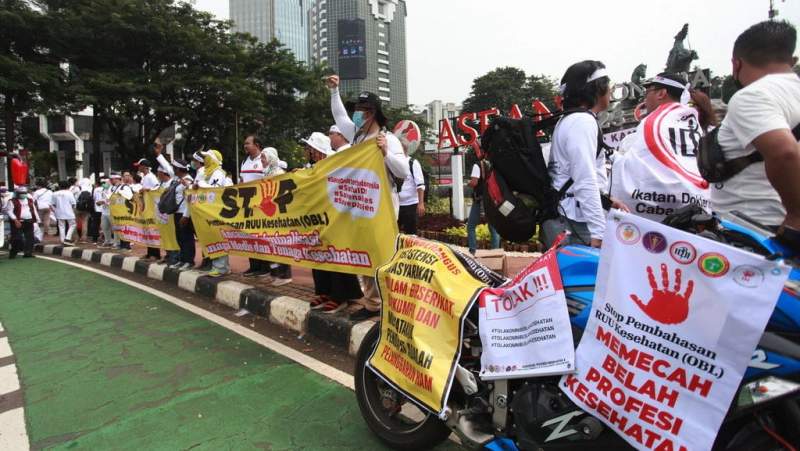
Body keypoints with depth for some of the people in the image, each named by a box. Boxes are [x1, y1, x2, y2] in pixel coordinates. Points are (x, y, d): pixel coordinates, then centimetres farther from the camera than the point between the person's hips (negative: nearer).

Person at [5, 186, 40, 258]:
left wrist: (37, 220, 14)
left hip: (29, 222, 5)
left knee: (30, 237, 4)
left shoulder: (30, 201, 16)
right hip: (18, 222, -5)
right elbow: (9, 211, -8)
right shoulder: (13, 201, -1)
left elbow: (34, 211, 19)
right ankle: (13, 253, 6)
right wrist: (15, 220, -18)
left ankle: (28, 253, 11)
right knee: (17, 238, -6)